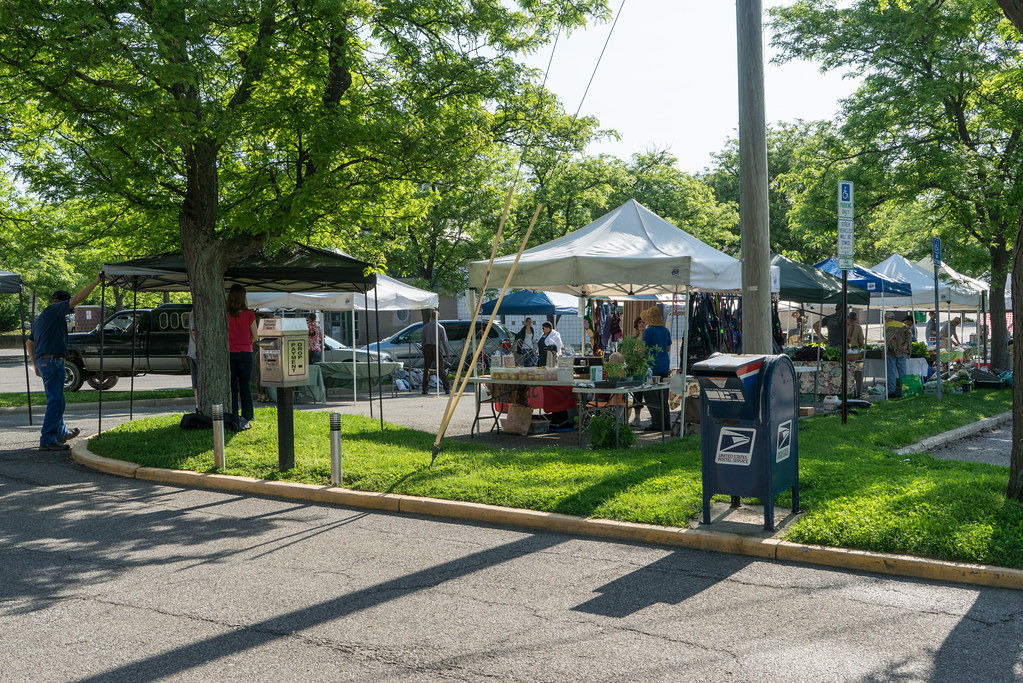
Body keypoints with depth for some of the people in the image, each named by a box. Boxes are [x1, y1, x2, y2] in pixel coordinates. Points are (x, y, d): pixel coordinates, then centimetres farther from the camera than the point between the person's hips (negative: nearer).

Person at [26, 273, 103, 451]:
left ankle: (62, 433, 37)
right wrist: (95, 282, -12)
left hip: (43, 362, 10)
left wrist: (36, 366, 23)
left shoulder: (40, 318, 23)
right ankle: (47, 441, -13)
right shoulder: (54, 310, -4)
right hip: (53, 361, -10)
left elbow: (29, 343, 24)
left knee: (55, 400, 22)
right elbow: (76, 299, -15)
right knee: (56, 402, -10)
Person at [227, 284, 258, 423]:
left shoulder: (225, 315, -5)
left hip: (229, 352, 1)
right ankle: (247, 415, 9)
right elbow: (255, 337, -2)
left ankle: (233, 415, 8)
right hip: (245, 353, -1)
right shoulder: (249, 314, -7)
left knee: (231, 385, 7)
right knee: (245, 385, 7)